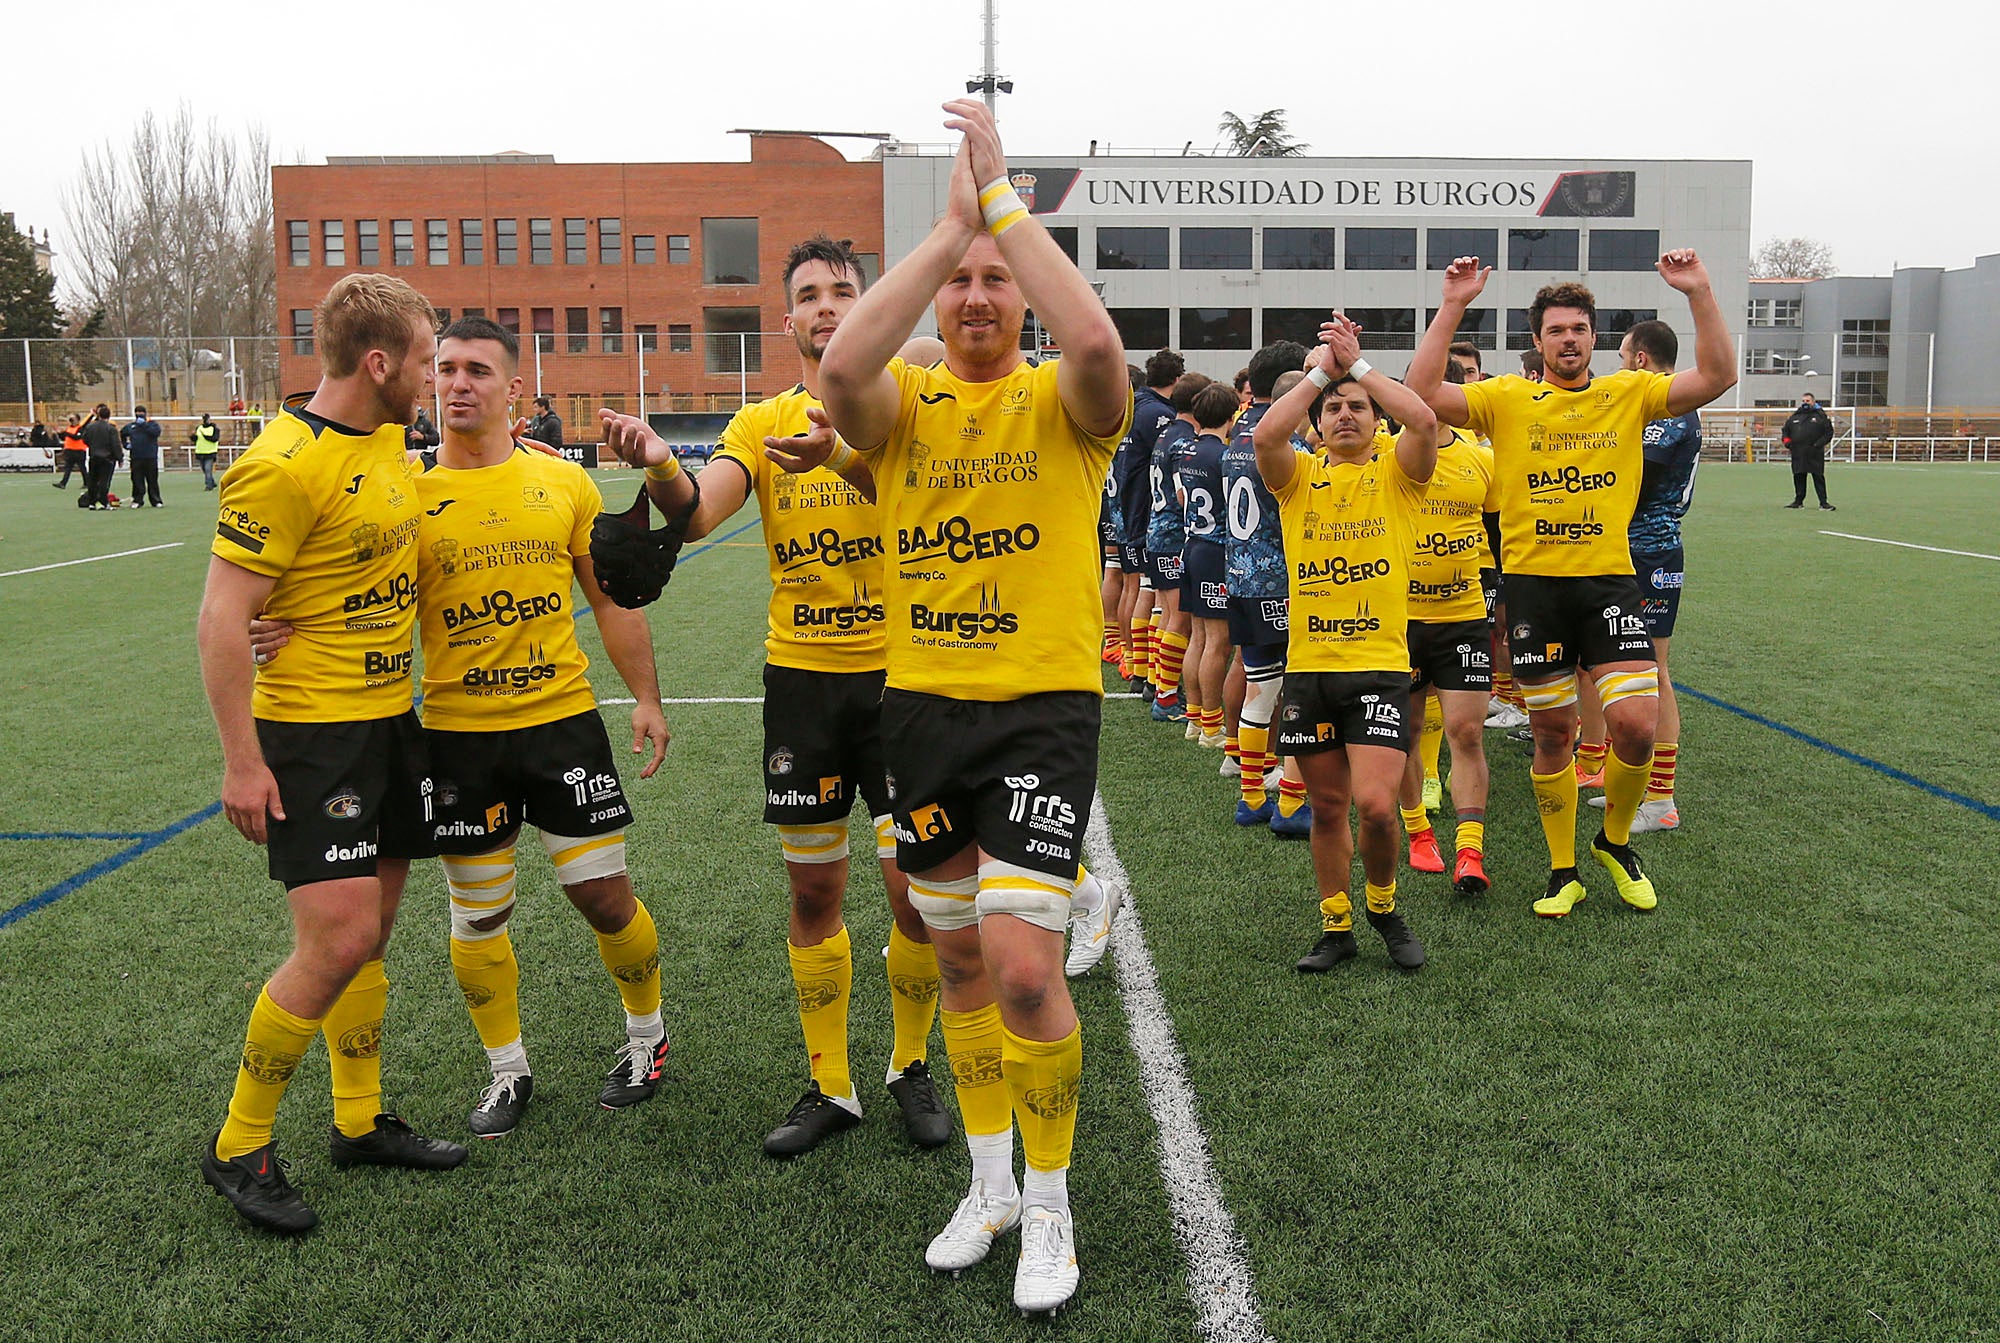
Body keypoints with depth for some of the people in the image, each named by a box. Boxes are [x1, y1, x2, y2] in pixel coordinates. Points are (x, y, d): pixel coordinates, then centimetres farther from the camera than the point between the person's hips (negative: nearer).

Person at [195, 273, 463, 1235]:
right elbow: (221, 617, -19)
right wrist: (241, 759, -18)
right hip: (310, 730, -8)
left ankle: (361, 1123, 30)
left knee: (371, 932, 15)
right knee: (337, 943, -9)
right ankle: (237, 1149, 11)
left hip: (390, 717, 9)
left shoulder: (388, 441, 8)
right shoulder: (283, 464, -19)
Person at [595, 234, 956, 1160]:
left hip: (899, 674, -2)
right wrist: (658, 464, -31)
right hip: (800, 677, 3)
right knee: (813, 890, 9)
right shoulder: (762, 423, 7)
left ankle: (910, 1067, 25)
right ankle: (830, 1085, 26)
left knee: (916, 890, -1)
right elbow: (698, 516, -9)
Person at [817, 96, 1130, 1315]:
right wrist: (952, 219, -19)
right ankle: (991, 1184, 36)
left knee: (1024, 970, -11)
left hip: (1045, 707, -3)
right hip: (923, 707, 4)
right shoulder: (905, 401, 4)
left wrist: (1001, 192, -19)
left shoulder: (1062, 401, -2)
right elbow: (841, 370, -21)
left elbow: (1097, 342, -27)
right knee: (961, 961, 15)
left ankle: (1049, 1206, 15)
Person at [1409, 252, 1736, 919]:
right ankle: (1563, 871, 23)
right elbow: (1423, 393, -9)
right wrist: (1452, 306, -13)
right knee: (1552, 732, 7)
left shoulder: (1630, 392, 8)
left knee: (1636, 722, -11)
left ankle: (1614, 841, 18)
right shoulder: (1507, 399, 4)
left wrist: (1699, 294, -10)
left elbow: (1717, 376, -2)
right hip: (1532, 582, 0)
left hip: (1609, 578, 1)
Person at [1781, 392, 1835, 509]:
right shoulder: (1794, 417, 14)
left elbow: (1829, 432, 1)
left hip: (1815, 455, -4)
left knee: (1818, 478, -4)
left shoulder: (1820, 416, 3)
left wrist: (1819, 444, -11)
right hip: (1798, 454, 4)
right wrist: (1787, 443, 6)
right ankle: (1798, 501, 18)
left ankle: (1823, 503, -2)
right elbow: (1786, 431, 23)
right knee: (1798, 478, 8)